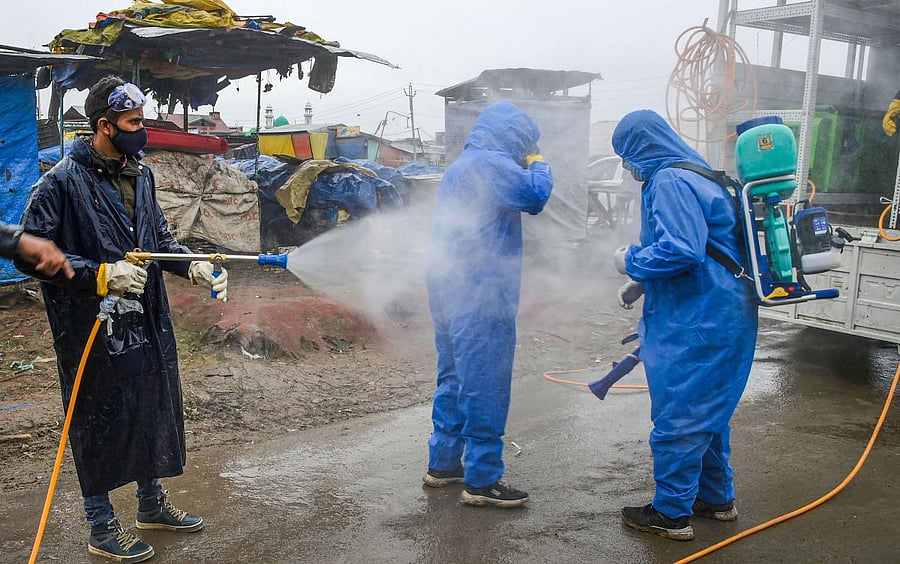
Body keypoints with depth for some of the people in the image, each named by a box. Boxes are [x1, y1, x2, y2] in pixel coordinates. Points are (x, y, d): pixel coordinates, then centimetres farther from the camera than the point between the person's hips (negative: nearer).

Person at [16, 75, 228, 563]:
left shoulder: (140, 174, 9)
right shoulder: (62, 182, -13)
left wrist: (194, 267, 0)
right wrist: (101, 276, -22)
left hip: (147, 321, 7)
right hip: (92, 327, -7)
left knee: (155, 411, 17)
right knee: (97, 422, 5)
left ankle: (152, 503, 37)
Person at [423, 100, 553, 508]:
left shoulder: (459, 167, 20)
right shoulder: (490, 164, -12)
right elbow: (535, 194, -22)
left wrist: (529, 165, 14)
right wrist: (537, 164, -2)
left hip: (448, 288, 10)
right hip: (480, 295, -10)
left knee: (455, 378, 18)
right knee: (485, 387, -4)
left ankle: (442, 463, 26)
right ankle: (482, 480, 3)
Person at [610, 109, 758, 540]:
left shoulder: (669, 183, -16)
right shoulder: (695, 176, 17)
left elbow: (681, 250, -28)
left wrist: (632, 261, -11)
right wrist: (641, 283, 16)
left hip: (695, 324, -10)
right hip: (725, 316, 11)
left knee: (677, 417, 1)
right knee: (708, 413, 21)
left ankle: (671, 514, 12)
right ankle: (716, 498, 34)